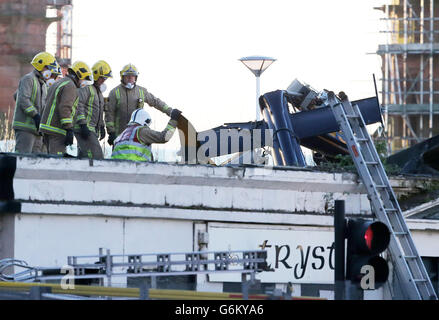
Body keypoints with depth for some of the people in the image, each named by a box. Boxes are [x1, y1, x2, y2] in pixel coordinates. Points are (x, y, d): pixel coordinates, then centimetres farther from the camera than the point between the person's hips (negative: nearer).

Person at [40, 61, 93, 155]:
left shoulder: (58, 83, 23)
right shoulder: (70, 86, -10)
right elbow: (65, 108, -21)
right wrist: (69, 130, -22)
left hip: (47, 126, 10)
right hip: (57, 130, -10)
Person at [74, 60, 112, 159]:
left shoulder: (98, 90, 23)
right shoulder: (86, 87, -10)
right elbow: (78, 105, -19)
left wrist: (102, 127, 29)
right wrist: (83, 125, -24)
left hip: (93, 129, 10)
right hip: (84, 128, -10)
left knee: (84, 156, 8)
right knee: (96, 156, -19)